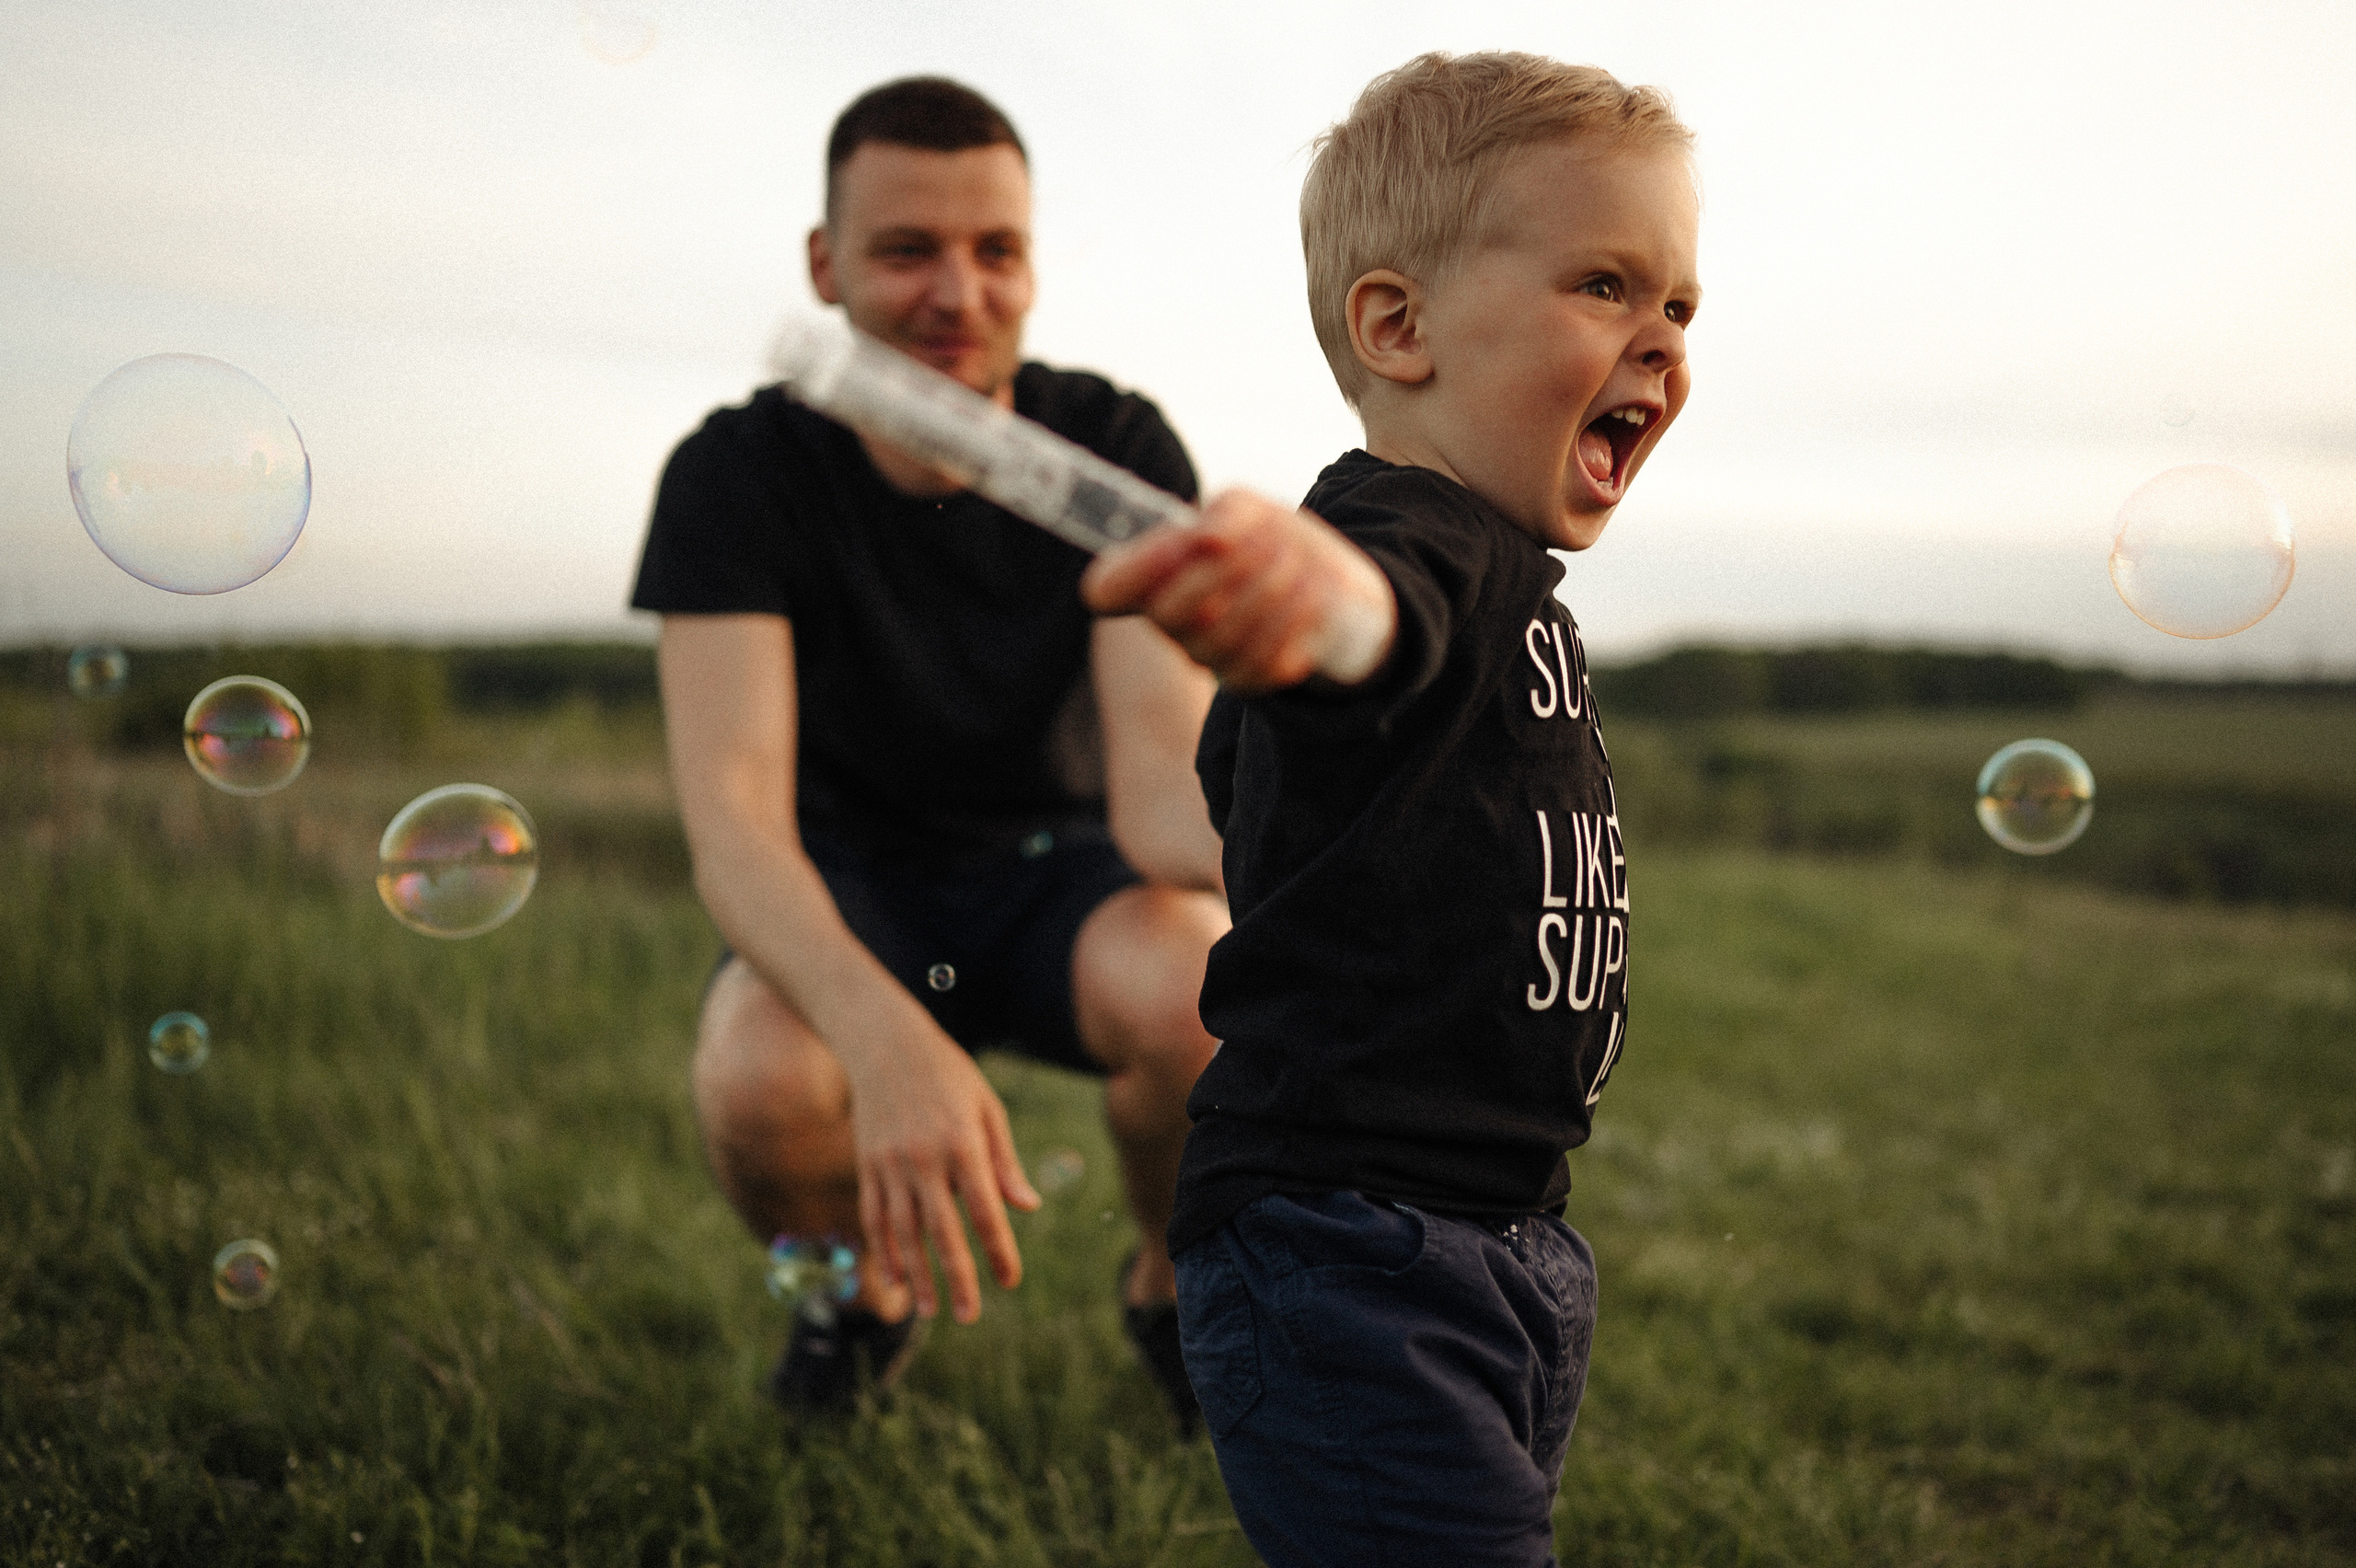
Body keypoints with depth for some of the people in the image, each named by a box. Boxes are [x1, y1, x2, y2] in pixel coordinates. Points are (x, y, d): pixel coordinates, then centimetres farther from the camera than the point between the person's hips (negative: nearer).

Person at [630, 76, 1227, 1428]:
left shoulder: (1117, 446, -14)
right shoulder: (739, 474, -17)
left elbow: (1159, 790, -24)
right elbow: (734, 820, -29)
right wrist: (887, 1037, -49)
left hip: (1057, 871, 1)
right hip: (853, 893, 0)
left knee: (1189, 988, -34)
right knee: (757, 1087, -34)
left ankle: (1173, 1288, 1)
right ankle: (868, 1284, 5)